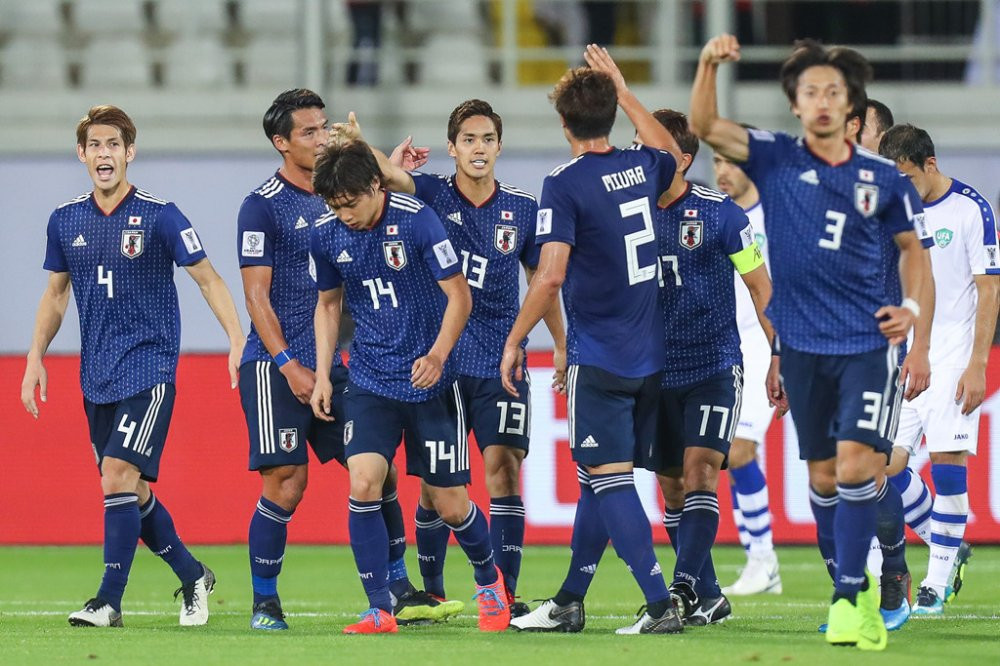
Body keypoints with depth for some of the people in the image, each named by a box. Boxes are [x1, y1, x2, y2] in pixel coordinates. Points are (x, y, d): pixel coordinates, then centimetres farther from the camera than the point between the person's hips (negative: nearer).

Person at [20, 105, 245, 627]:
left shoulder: (159, 215, -7)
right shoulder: (66, 220, 7)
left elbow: (208, 279, -4)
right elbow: (56, 293, 19)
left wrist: (238, 340, -14)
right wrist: (35, 358, 12)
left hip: (148, 368, -6)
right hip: (96, 377, 6)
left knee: (119, 476, -18)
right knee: (131, 490, 8)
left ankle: (110, 600, -16)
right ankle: (193, 577, 27)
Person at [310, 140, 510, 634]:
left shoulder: (416, 219, -15)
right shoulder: (326, 234, -2)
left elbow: (459, 295, -12)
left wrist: (439, 353, -27)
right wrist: (322, 375, 7)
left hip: (430, 381, -3)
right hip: (370, 382, 3)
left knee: (450, 505, 3)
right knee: (363, 484, -18)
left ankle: (488, 579, 33)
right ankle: (379, 611, -10)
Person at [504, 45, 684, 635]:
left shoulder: (566, 185, -13)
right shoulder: (642, 167, 6)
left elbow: (551, 276, -20)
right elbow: (673, 154, 32)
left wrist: (514, 341, -11)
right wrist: (625, 92, 35)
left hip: (600, 359, -7)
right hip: (649, 356, 7)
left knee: (609, 479, -6)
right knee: (601, 479, 15)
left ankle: (661, 604, -15)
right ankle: (569, 602, 21)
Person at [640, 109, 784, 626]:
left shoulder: (719, 213, -7)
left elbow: (761, 287, -1)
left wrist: (779, 356, -4)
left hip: (714, 365, -4)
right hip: (655, 371, 4)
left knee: (699, 473, -17)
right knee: (672, 487, 6)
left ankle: (683, 587, -22)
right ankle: (708, 598, 16)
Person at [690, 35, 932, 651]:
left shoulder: (882, 177, 4)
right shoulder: (776, 159, 2)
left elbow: (912, 245, 16)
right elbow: (705, 127, -9)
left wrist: (911, 306, 0)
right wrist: (709, 66, -25)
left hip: (867, 341, -1)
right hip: (803, 342, 1)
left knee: (856, 463, -16)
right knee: (823, 474, 7)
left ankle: (851, 595, -11)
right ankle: (852, 584, 23)